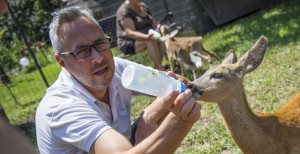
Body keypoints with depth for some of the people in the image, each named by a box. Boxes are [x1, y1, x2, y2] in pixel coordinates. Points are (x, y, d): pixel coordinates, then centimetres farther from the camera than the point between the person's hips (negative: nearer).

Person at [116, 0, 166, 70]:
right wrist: (146, 37, -44)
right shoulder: (124, 11, -16)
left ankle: (157, 67, -18)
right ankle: (160, 68, -28)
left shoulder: (143, 6, 9)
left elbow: (154, 23, 8)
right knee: (150, 41, -33)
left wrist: (160, 28, -16)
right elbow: (130, 33, -27)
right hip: (128, 44, -8)